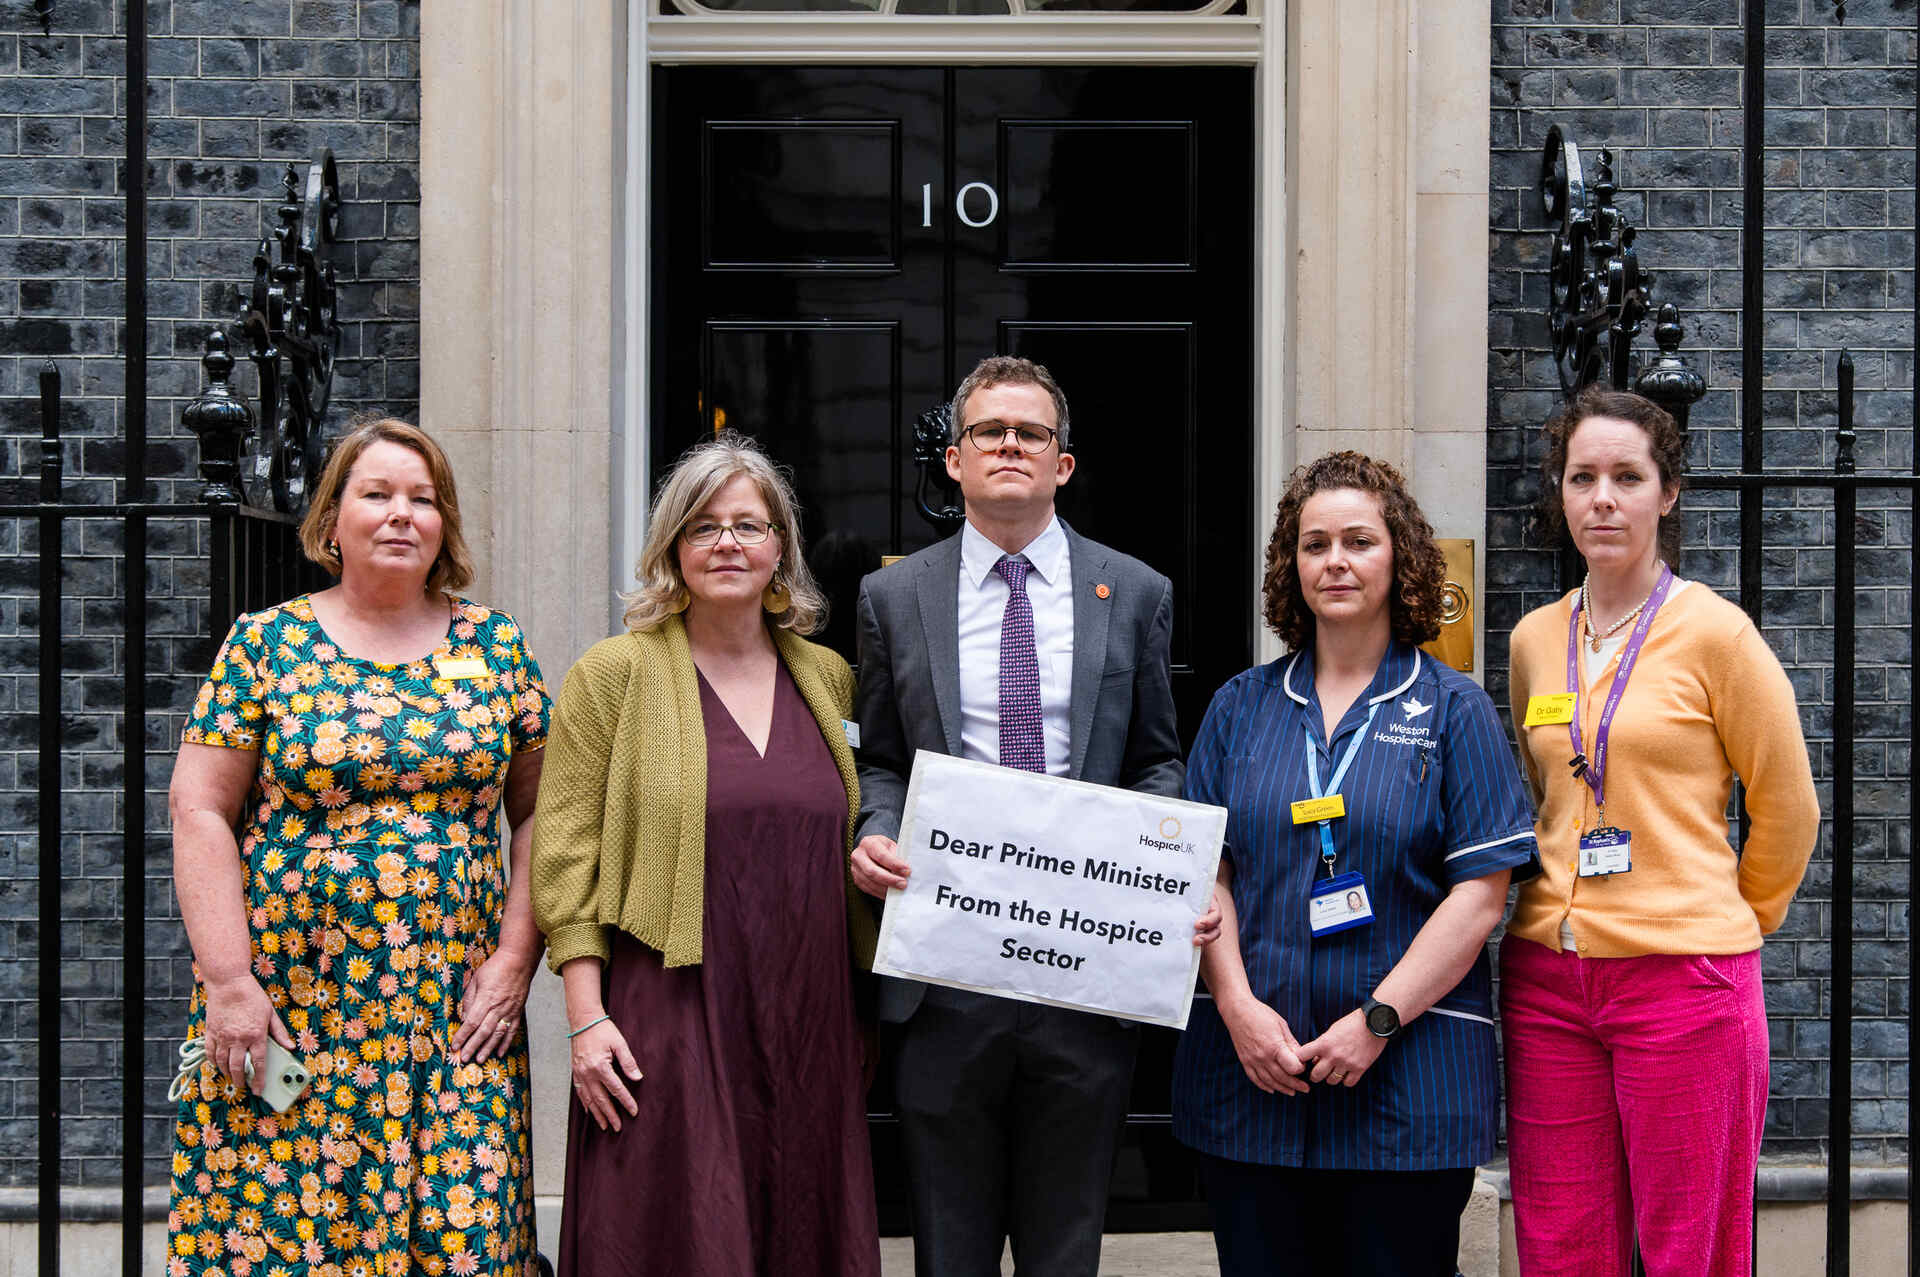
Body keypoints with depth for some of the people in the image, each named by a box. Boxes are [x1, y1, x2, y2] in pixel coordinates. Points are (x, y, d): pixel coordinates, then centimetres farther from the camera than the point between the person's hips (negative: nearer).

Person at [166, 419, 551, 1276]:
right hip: (288, 1002, -1)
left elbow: (538, 812, 9)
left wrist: (514, 960, -1)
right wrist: (229, 983, -9)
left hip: (456, 1008, 2)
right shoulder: (267, 643, 3)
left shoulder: (496, 647, 9)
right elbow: (199, 811, -1)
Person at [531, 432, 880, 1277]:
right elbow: (566, 855, -4)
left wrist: (870, 1011, 11)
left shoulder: (827, 678, 12)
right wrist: (585, 1016, -11)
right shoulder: (613, 673, 0)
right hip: (667, 1020, -4)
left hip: (806, 1022, 4)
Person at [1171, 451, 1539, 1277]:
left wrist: (1380, 1020, -13)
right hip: (1250, 1070, 2)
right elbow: (1203, 871, 7)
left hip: (1410, 1075, -2)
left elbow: (1481, 890, -5)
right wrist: (1238, 1007, -8)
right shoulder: (1241, 706, 11)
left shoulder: (1452, 710, 2)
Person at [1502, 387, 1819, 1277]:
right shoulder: (1535, 640, 10)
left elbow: (1788, 807, 3)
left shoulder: (1712, 631, -5)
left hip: (1683, 977, -5)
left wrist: (1725, 927, 10)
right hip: (1547, 974, 5)